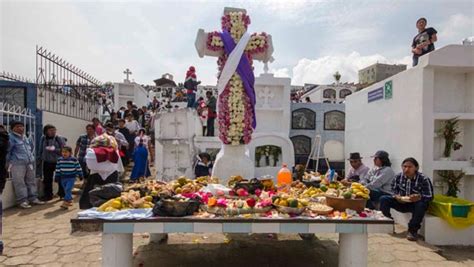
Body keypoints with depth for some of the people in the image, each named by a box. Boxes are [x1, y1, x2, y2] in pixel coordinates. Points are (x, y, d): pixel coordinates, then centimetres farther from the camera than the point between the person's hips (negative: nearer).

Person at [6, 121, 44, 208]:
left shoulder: (26, 138, 16)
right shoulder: (11, 137, -6)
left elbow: (31, 147, 28)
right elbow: (7, 151, -7)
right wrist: (9, 162, -3)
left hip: (29, 162, 7)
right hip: (17, 164, -7)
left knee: (31, 181, 9)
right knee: (19, 182, -5)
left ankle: (33, 198, 15)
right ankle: (22, 200, -3)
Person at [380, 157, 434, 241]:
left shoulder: (424, 179, -17)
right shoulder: (398, 177, -6)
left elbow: (430, 197, -18)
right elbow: (393, 190, 6)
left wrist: (419, 197, -40)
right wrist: (396, 196, -18)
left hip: (415, 204, -3)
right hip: (401, 202, 3)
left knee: (421, 204, -38)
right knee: (383, 199, -18)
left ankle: (412, 230, -17)